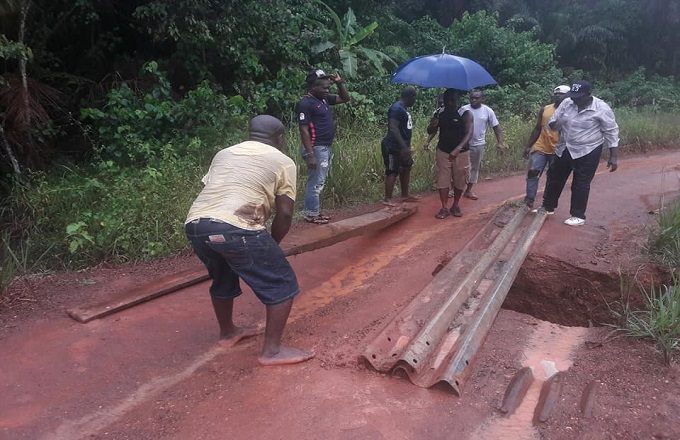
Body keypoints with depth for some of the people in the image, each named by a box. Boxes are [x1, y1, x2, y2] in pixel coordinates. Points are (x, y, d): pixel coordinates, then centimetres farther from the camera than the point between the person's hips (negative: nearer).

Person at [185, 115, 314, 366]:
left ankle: (227, 333, 48)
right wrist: (271, 245, 23)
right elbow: (285, 213, 7)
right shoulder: (283, 162, 14)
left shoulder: (224, 154, 29)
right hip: (235, 228, -7)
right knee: (281, 285, 10)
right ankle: (272, 351, 13)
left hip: (195, 225, 7)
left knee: (223, 279, 32)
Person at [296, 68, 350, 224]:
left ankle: (316, 211, 23)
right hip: (317, 149, -10)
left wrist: (339, 83, 6)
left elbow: (345, 98, 22)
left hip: (327, 147, 10)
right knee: (315, 182, -4)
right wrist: (310, 154, -23)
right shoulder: (305, 103, -15)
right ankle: (311, 214, 4)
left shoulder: (324, 99, 12)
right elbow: (304, 130, -19)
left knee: (320, 182, 15)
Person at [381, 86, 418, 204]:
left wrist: (406, 146, 25)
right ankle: (388, 200, -5)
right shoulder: (397, 108, -17)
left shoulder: (403, 109, 15)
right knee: (393, 172, -9)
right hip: (393, 147, -10)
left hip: (402, 146, 10)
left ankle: (405, 195, 27)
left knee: (406, 168, 16)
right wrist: (403, 146, -31)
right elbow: (393, 128, -27)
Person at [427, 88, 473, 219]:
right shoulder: (439, 114, 1)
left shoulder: (466, 114, -11)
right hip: (443, 152, 2)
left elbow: (469, 133, -21)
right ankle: (444, 208, 7)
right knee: (442, 180, 0)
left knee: (460, 180, 7)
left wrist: (458, 149, -36)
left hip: (461, 153, -2)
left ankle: (456, 205, 26)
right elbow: (430, 132, 4)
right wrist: (432, 125, -22)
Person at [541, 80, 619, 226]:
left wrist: (613, 157, -11)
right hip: (564, 149, 6)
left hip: (587, 152, -5)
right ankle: (548, 207, 33)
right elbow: (552, 122, 5)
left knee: (580, 184, 1)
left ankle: (578, 216, 15)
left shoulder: (601, 109, -16)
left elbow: (611, 132, -10)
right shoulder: (566, 103, -4)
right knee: (555, 178, 15)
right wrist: (555, 124, -22)